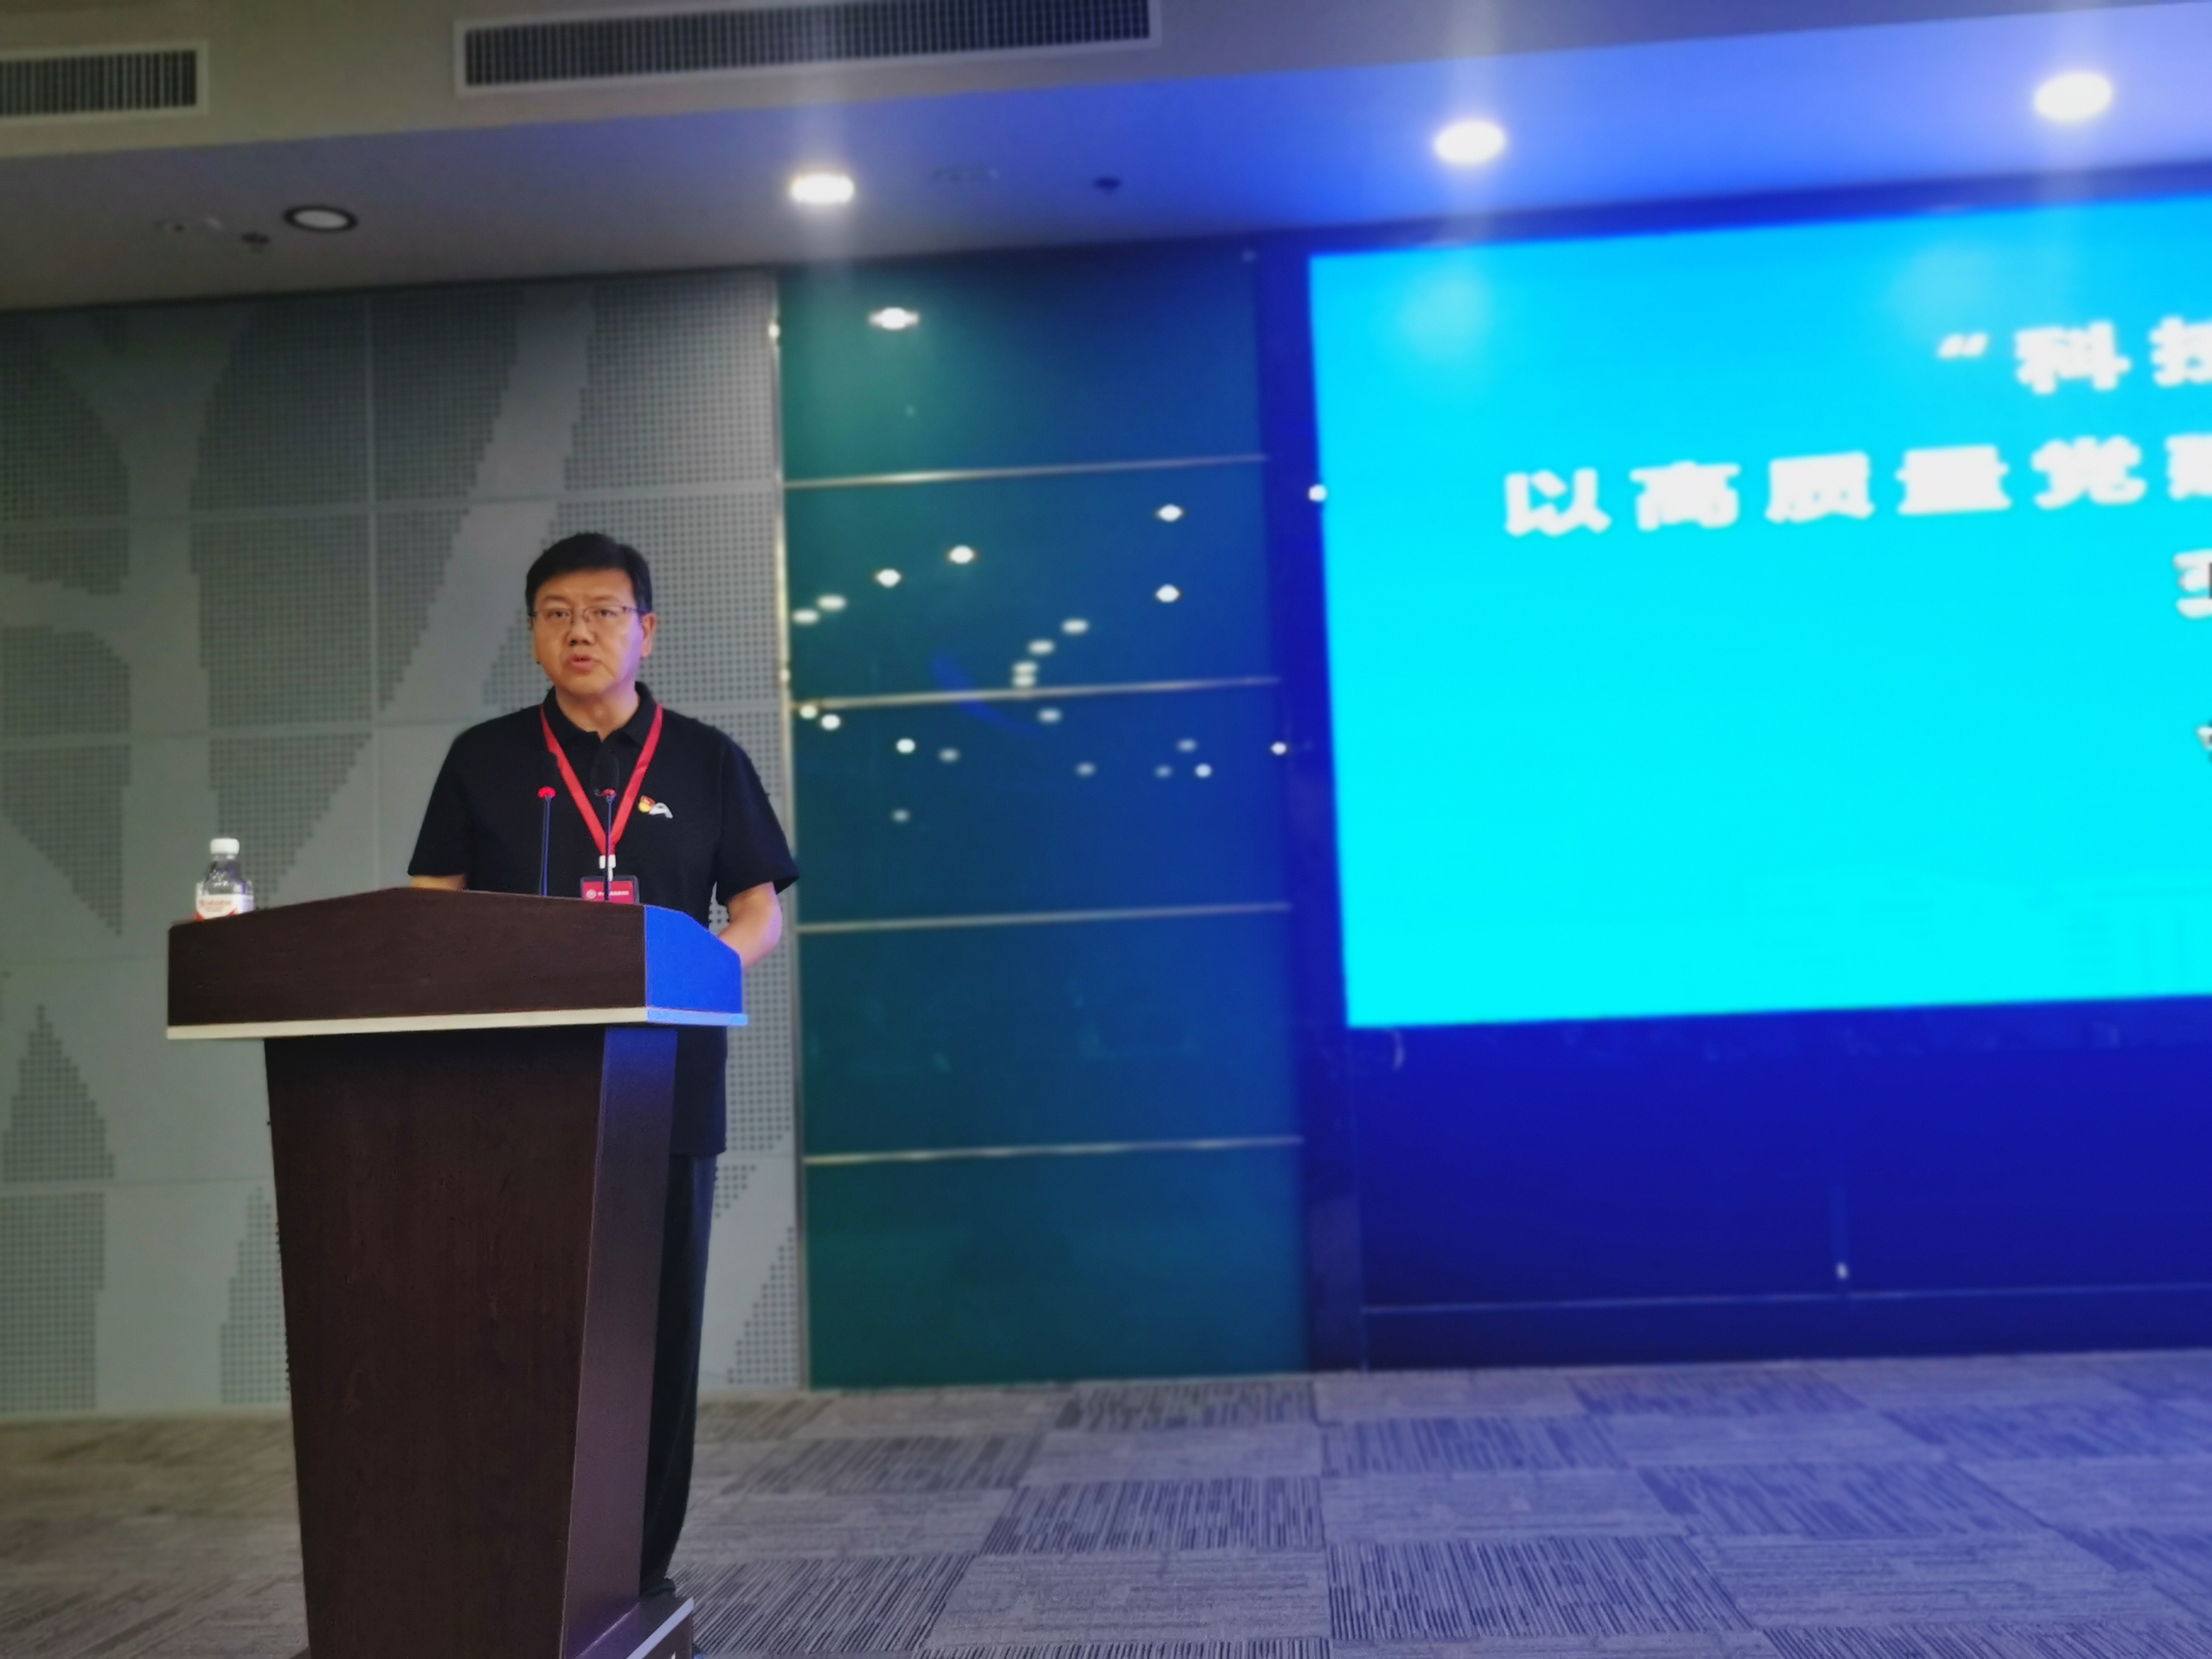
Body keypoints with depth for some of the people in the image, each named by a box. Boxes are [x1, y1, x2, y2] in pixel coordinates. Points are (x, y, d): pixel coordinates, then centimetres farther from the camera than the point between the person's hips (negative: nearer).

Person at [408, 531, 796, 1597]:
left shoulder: (706, 762, 8)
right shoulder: (483, 761, 9)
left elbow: (761, 915, 7)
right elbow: (430, 912, 8)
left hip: (665, 1090, 0)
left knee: (657, 1327, 5)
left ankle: (641, 1569, 15)